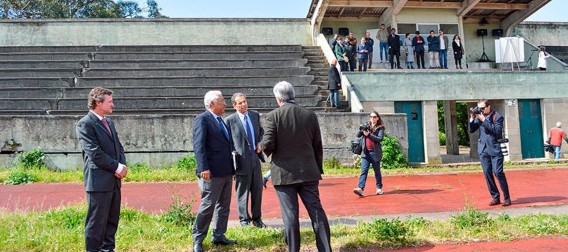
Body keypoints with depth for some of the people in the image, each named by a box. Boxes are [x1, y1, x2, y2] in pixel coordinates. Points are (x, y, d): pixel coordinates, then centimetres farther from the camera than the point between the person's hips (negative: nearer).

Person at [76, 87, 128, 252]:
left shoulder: (109, 122, 16)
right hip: (99, 181, -8)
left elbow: (119, 147, 17)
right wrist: (116, 166, -13)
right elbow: (95, 153, -17)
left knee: (112, 219, 14)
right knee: (97, 221, 0)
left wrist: (122, 165, -1)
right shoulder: (85, 124, -10)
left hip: (114, 179, 8)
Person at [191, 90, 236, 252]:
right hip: (212, 172, -9)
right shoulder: (202, 119, -10)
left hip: (226, 171, 9)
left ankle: (219, 236, 25)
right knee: (208, 205, -3)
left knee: (224, 205, 14)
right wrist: (203, 168, -26)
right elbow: (198, 145, -18)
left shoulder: (221, 120, 17)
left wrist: (232, 167, 15)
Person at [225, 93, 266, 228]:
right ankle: (244, 220, 20)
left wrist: (259, 143, 4)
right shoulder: (230, 120, -9)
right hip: (242, 159, -5)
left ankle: (257, 218, 26)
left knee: (257, 189, 12)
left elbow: (261, 131, 21)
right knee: (243, 191, 5)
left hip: (255, 157, 5)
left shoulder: (255, 115, 6)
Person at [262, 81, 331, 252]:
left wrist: (265, 151, 11)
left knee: (290, 215, 4)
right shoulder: (310, 115, 3)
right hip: (308, 172, 3)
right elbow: (318, 146, 7)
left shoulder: (273, 116, -8)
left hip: (284, 173, -3)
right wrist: (319, 169, 17)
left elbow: (268, 145, -13)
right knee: (317, 212, 9)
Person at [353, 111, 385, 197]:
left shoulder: (380, 128, 1)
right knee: (364, 170, -8)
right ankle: (360, 188, -17)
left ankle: (379, 188, 24)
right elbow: (358, 135, 8)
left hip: (375, 152, -2)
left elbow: (380, 139, -13)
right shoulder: (366, 125, 13)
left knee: (377, 171, 9)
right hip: (366, 152, 3)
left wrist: (369, 135, -19)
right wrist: (361, 130, -11)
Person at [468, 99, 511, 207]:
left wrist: (484, 120, -17)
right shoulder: (479, 117, 10)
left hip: (495, 149, -5)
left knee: (498, 172, -10)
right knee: (487, 173, 4)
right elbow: (471, 130, 8)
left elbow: (497, 130, -17)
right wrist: (472, 118, -4)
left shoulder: (497, 116, -3)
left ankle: (507, 198, 1)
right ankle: (495, 197, 13)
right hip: (483, 149, 5)